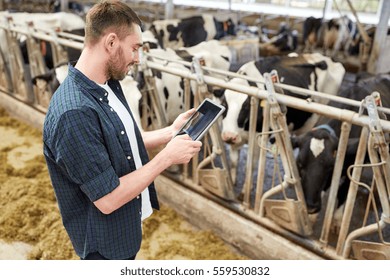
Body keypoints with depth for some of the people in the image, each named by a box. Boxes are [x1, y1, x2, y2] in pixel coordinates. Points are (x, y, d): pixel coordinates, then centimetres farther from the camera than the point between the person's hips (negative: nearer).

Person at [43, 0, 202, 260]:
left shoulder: (109, 86, -4)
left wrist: (170, 132, -2)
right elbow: (108, 199, -30)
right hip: (105, 240, -8)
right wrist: (166, 157, -24)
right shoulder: (74, 113, -34)